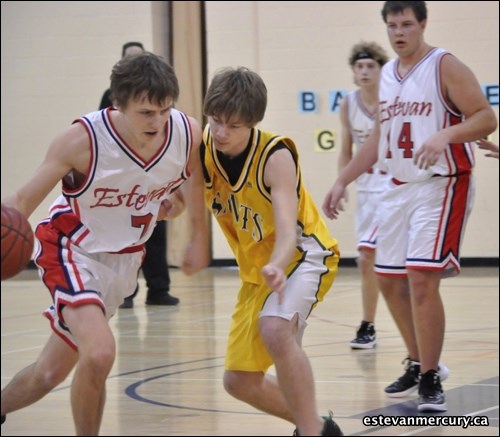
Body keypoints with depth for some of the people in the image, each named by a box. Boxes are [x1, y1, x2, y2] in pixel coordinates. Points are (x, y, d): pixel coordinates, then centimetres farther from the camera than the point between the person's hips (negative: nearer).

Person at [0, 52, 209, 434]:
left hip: (124, 257, 5)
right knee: (99, 353, -29)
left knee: (52, 372, 15)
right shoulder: (82, 140, -29)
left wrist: (200, 236, 13)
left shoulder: (188, 133, -18)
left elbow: (194, 173, 6)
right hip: (72, 250, -5)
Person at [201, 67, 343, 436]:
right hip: (258, 269, 7)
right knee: (240, 381, 9)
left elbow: (287, 231, -36)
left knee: (275, 330, -37)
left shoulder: (275, 156, -26)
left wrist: (277, 266, -57)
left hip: (303, 253, -7)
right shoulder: (203, 148, -12)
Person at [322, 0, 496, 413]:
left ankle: (431, 381, -8)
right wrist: (343, 181, 16)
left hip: (441, 185, -8)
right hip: (399, 188, 8)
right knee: (389, 280, 11)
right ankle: (418, 364, 29)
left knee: (421, 278, -17)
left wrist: (444, 136, -33)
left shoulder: (445, 67, -10)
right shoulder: (387, 75, 12)